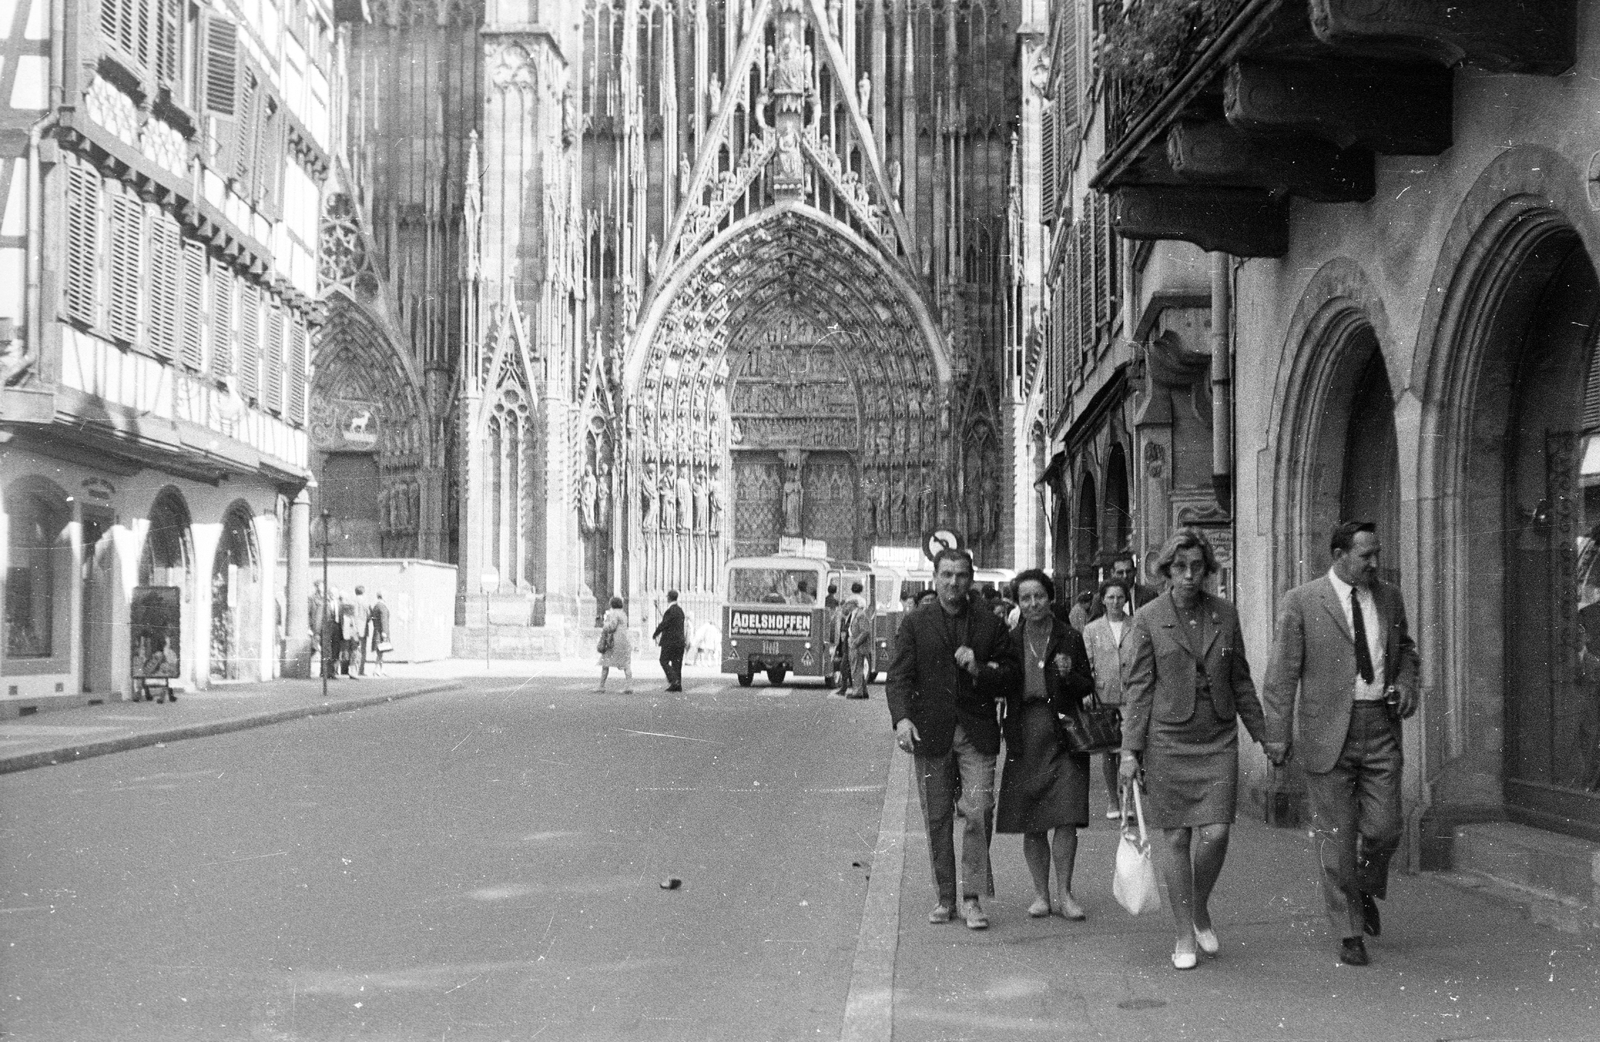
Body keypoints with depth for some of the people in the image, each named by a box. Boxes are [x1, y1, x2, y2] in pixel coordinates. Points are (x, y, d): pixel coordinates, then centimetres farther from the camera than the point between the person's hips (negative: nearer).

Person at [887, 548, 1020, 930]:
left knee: (978, 814, -9)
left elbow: (1012, 673, 9)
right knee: (937, 819, 6)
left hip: (977, 735, 0)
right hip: (931, 734, 0)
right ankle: (945, 897, 16)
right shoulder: (915, 624, 6)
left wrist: (980, 670, -10)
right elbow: (899, 676, -1)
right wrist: (902, 718, -18)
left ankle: (971, 898, -2)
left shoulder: (990, 626, 9)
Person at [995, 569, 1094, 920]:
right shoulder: (1010, 640, 6)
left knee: (1067, 818, -7)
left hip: (1064, 734, -1)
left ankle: (1064, 893, 5)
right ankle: (1041, 894, 16)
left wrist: (1068, 674, -13)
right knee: (1031, 824, 4)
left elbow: (1088, 687, 6)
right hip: (1024, 736, 1)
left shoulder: (1070, 638, 3)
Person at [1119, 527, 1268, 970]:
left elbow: (1240, 680, 14)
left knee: (1216, 833, -7)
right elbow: (1137, 687, -3)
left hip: (1218, 738, 2)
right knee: (1175, 836, 1)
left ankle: (1201, 910, 20)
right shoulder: (1149, 619, -3)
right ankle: (1184, 936, 13)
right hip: (1167, 739, -2)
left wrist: (1262, 734, 15)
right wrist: (1130, 751, -7)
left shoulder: (1225, 614, 5)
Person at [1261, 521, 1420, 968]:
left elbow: (1405, 648, 25)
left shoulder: (1389, 597, 9)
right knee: (1337, 835, 1)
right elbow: (1283, 671, -5)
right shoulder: (1302, 601, -5)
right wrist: (1277, 733, -10)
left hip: (1380, 726, 3)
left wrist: (1406, 682, 4)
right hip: (1328, 730, -3)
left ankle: (1365, 892, 30)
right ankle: (1349, 932, 12)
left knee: (1384, 829, -1)